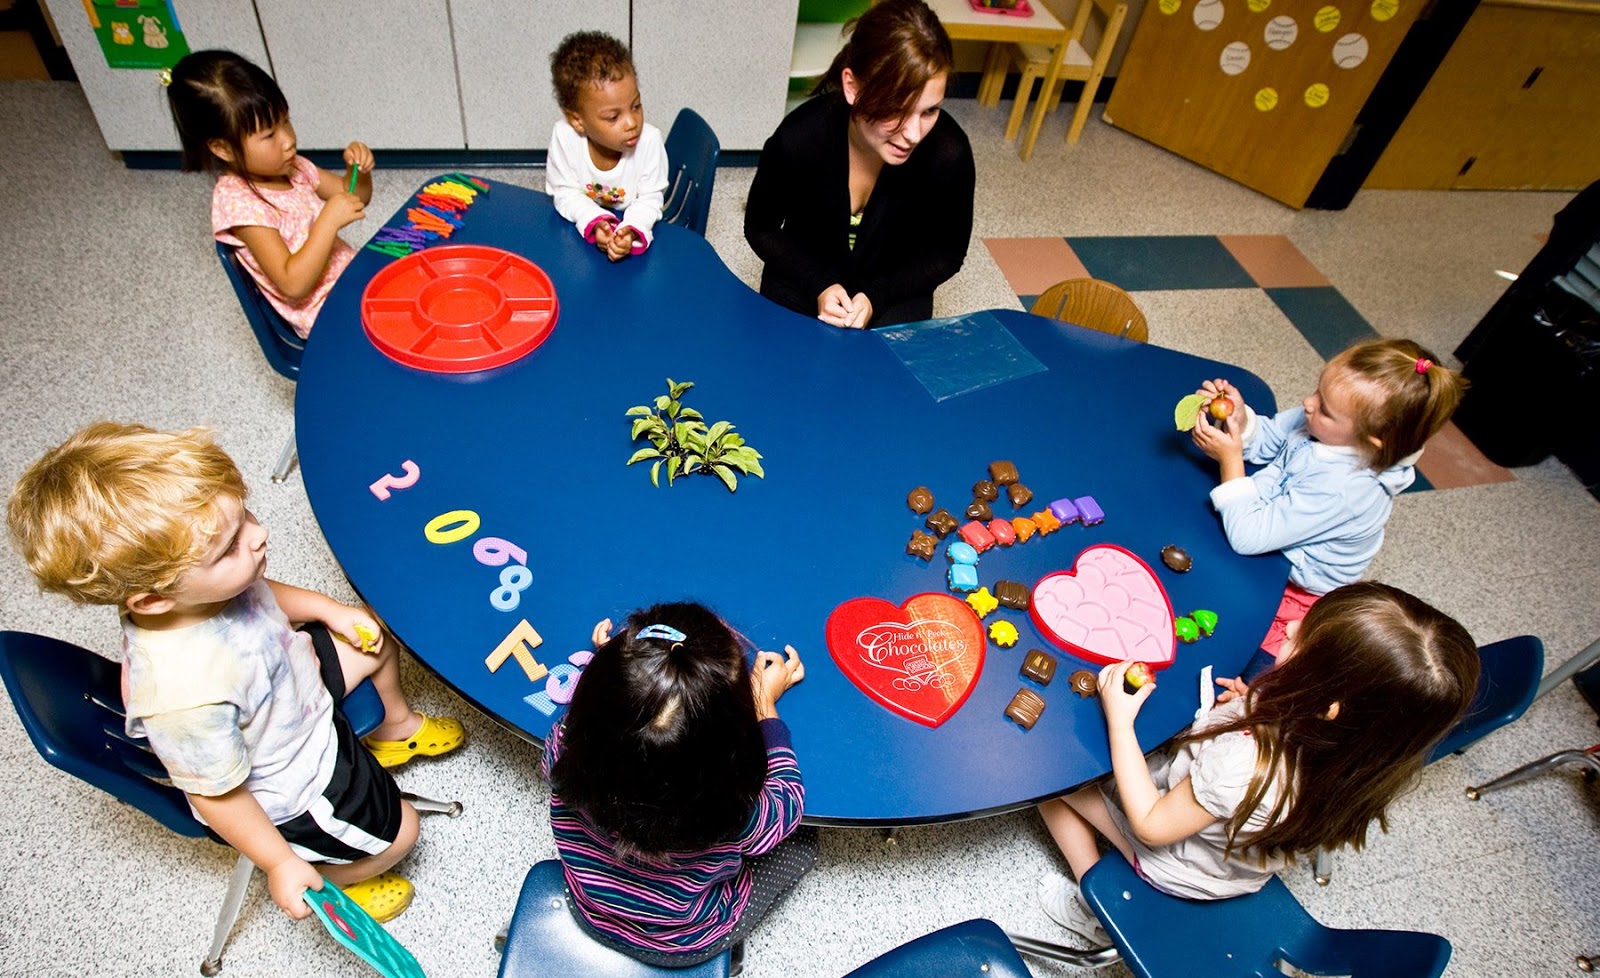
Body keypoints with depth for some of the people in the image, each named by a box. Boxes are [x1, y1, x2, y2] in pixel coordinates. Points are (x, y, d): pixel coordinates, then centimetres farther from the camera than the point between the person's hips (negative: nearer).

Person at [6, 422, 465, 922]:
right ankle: (331, 878, 39)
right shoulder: (185, 696, -45)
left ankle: (395, 727, 46)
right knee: (398, 832, 8)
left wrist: (328, 609, 0)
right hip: (289, 791, -6)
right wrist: (281, 864, -15)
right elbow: (217, 795, -28)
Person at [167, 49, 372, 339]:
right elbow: (293, 284, -28)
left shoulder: (289, 166, 1)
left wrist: (359, 171, -7)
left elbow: (354, 196, 15)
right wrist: (329, 219, -31)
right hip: (327, 314, -8)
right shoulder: (237, 201, -20)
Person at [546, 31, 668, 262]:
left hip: (636, 226, 0)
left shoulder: (649, 139, -23)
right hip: (582, 225, 0)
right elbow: (566, 194, -12)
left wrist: (631, 231, -35)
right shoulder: (564, 135, -21)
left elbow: (649, 199, -15)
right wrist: (594, 222, -31)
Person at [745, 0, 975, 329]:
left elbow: (946, 254, -8)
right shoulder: (799, 140, -27)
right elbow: (760, 229, -8)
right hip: (804, 283, 0)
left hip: (894, 292, 1)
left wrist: (875, 297, -21)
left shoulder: (949, 155, -26)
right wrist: (820, 285, -22)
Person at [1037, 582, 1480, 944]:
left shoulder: (1241, 768, -46)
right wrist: (1255, 705, -12)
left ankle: (1095, 909, 23)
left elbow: (1152, 826, -27)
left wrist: (1120, 719, -26)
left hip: (1175, 864, -6)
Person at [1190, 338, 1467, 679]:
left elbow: (1249, 536, -34)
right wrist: (1239, 419, -21)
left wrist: (1230, 460, -31)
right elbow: (1265, 439, 1)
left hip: (1291, 595, -7)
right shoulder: (1323, 425, -18)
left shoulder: (1340, 490, -38)